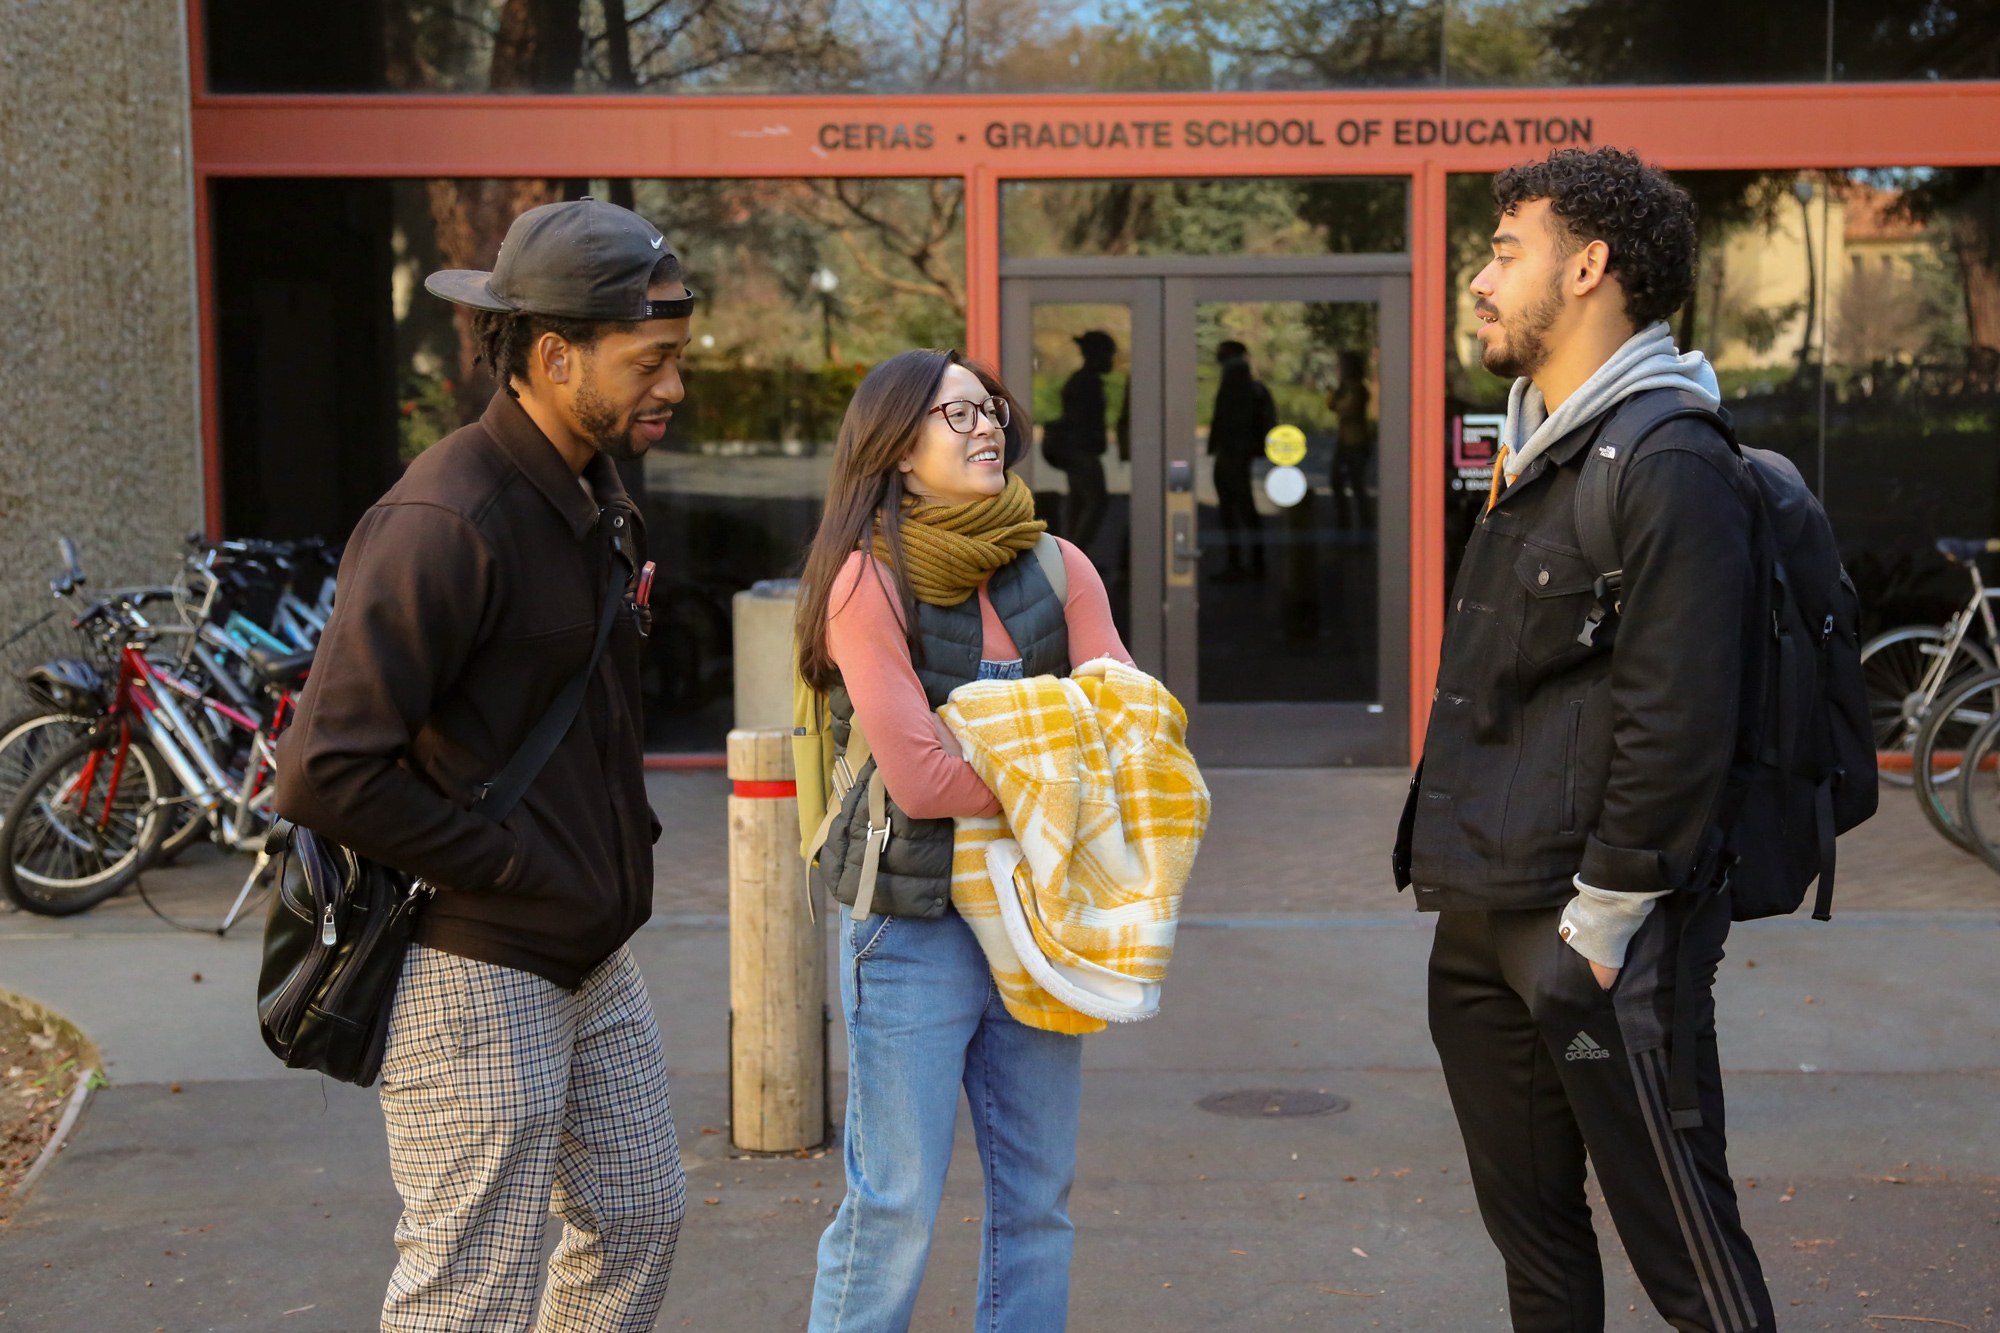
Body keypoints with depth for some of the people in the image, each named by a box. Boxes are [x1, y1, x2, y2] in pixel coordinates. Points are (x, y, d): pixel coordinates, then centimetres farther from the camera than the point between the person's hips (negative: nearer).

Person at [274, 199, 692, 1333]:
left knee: (639, 1222, 19)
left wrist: (624, 844, 10)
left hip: (595, 959, 9)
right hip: (475, 971, -9)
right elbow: (325, 772, -26)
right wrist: (521, 875, -20)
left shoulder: (598, 496, 10)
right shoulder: (446, 524, -22)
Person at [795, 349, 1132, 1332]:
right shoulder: (868, 579, -8)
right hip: (915, 926, -5)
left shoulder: (1057, 569, 7)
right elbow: (918, 777, -16)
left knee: (1036, 1195, 11)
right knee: (894, 1207, 0)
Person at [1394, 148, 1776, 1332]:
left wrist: (1601, 916, -18)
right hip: (1483, 927, 10)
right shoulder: (1538, 455, 16)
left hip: (1591, 937, -10)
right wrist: (1471, 883, 17)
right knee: (1534, 1234, 18)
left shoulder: (1670, 468, -14)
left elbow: (1678, 724, -20)